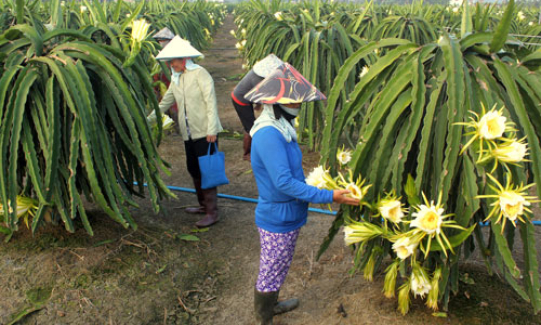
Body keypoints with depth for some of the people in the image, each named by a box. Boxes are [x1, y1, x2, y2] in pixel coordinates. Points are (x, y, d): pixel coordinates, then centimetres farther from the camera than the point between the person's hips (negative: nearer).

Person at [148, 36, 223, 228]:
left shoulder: (199, 73, -8)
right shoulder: (176, 79, 14)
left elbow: (210, 102, -14)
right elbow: (165, 103, 21)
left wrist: (212, 129, -20)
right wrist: (148, 120, 18)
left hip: (205, 132, -8)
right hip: (189, 133, 8)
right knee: (193, 169, 14)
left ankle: (212, 212, 3)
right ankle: (203, 205, 30)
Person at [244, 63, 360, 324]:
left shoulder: (280, 127, 4)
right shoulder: (268, 135, -28)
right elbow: (284, 183, -31)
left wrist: (316, 188, 9)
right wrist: (329, 197, -28)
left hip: (286, 216, 9)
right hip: (278, 220, -9)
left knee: (276, 270, 28)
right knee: (271, 273, 11)